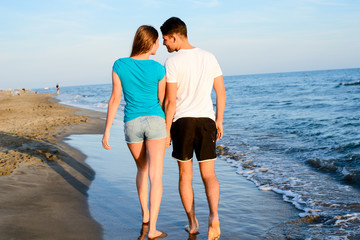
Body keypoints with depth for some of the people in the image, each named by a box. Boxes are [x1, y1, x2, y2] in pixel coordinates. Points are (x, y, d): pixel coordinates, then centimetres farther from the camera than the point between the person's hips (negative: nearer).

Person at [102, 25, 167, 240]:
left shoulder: (119, 65, -4)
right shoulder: (158, 69, -8)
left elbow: (115, 99, -5)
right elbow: (162, 102, 1)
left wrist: (107, 132, 0)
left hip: (132, 124, 3)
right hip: (154, 121, -3)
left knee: (142, 168, 26)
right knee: (156, 176, -2)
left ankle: (145, 214, 35)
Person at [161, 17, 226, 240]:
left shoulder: (172, 62, -8)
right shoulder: (209, 57, 6)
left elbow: (170, 101, -10)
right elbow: (221, 93, 7)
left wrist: (167, 130, -1)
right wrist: (219, 121, 15)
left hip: (182, 122, -3)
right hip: (206, 121, 3)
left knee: (185, 175, 12)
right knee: (209, 175, 8)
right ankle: (214, 215, -16)